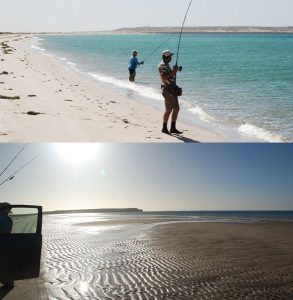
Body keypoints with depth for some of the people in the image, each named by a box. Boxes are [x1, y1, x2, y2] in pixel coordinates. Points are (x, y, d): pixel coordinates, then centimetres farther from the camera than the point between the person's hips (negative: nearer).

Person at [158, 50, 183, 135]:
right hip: (168, 90, -10)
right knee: (169, 109, -5)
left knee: (176, 108, 10)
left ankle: (173, 128, 15)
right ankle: (164, 128, 6)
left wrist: (176, 70, 16)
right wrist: (173, 72, -20)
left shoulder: (167, 65, 18)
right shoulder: (162, 65, -12)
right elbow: (164, 77, -24)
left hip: (172, 90, 10)